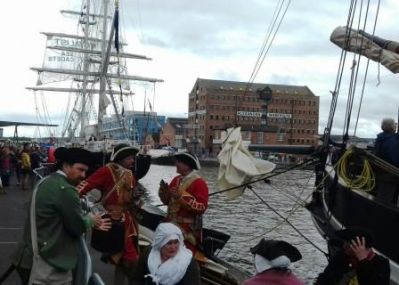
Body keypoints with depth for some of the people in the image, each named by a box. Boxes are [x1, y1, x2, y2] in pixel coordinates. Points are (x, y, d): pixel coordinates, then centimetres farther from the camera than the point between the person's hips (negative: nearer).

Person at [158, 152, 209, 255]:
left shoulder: (199, 182, -12)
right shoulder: (176, 180, 11)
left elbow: (202, 207, -20)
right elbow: (167, 201, 17)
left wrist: (181, 198, -26)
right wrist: (164, 191, -4)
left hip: (188, 230, -7)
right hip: (171, 225, 8)